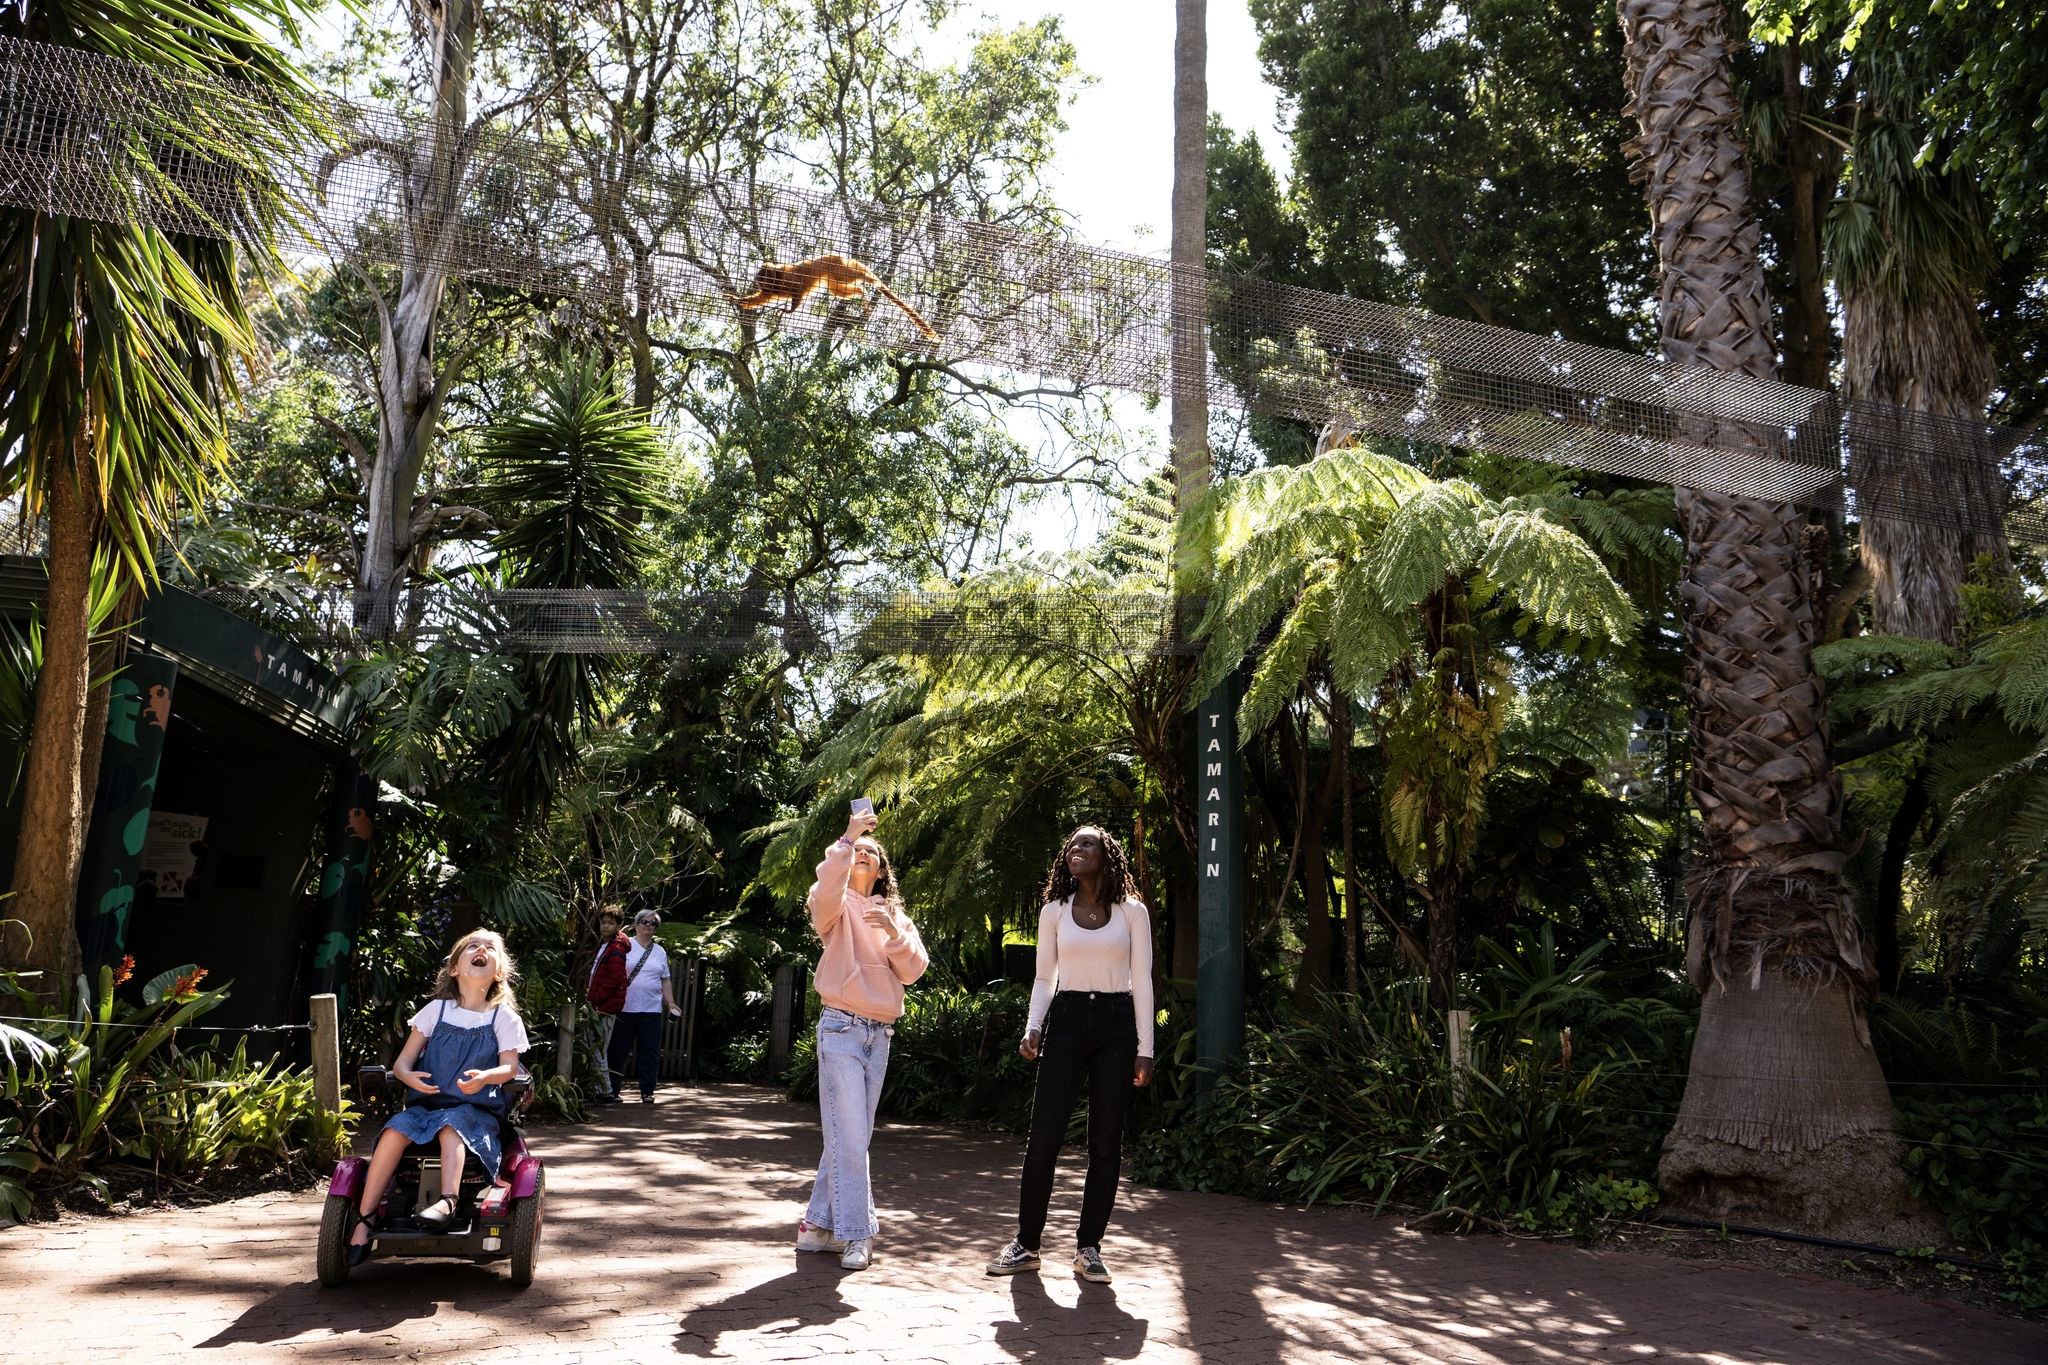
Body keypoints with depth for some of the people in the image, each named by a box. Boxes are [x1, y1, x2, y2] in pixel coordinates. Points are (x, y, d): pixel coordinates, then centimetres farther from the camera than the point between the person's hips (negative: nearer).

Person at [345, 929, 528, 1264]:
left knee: (451, 1125, -34)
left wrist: (486, 1076, -27)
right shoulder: (436, 1010, 11)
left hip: (476, 1108, -2)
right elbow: (403, 1060, 8)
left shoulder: (503, 1017, 6)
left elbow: (510, 1066, -4)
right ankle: (365, 1217, -23)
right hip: (427, 1102, 2)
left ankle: (447, 1202, -48)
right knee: (396, 1129, -26)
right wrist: (408, 1075, -17)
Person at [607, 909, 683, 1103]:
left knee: (650, 1051, 2)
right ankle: (613, 1089, 13)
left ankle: (647, 1091, 8)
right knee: (618, 1050, 2)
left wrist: (670, 1002, 8)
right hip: (625, 1008, -3)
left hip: (651, 1009, 3)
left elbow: (665, 980, 18)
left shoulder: (660, 951, 15)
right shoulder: (624, 946, 3)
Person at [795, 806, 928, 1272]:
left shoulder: (894, 915, 16)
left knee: (852, 1136, 9)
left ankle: (818, 1223, 19)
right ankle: (855, 1234, -2)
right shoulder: (839, 907, 2)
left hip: (880, 1035, 6)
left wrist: (893, 932, -11)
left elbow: (913, 970, 4)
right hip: (842, 1027, -6)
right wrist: (847, 838, -21)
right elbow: (827, 887, -23)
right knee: (849, 1136, -8)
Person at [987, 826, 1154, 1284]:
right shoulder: (1054, 912, 8)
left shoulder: (1132, 912, 4)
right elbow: (1044, 978, 11)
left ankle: (1088, 1247, 14)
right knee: (1043, 1135, -4)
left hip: (1117, 1024, 0)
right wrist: (1033, 1028, -4)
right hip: (1067, 1021, 1)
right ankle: (1026, 1245, 9)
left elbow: (1142, 982, 3)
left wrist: (1144, 1049, -1)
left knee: (1106, 1142, 3)